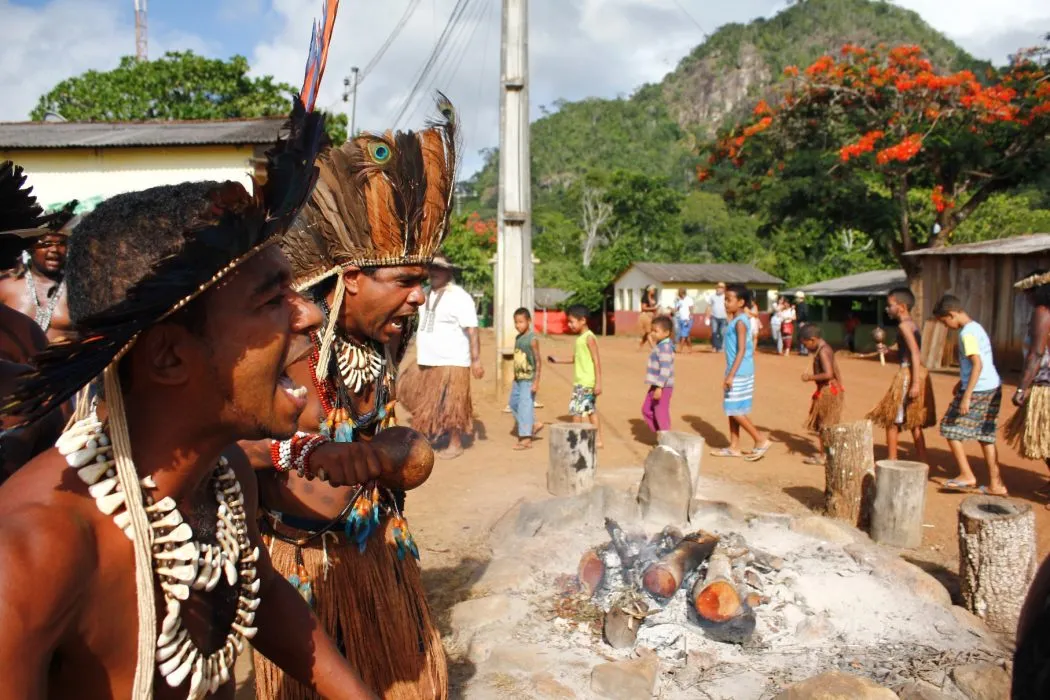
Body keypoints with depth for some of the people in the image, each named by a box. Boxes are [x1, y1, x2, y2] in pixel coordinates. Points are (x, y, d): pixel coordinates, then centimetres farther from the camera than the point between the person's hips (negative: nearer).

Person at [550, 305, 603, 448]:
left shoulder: (589, 338, -15)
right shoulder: (580, 338, 12)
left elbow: (596, 361, -18)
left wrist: (598, 382, -21)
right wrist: (557, 360, 18)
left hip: (586, 382, -9)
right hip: (580, 381, 9)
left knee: (576, 409, -7)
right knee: (590, 410, 13)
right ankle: (598, 440, 20)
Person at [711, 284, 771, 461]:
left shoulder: (740, 322, -16)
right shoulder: (737, 320, 13)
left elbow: (741, 350, -21)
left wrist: (731, 375, -24)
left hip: (739, 373, -10)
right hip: (737, 372, 10)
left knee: (735, 411, -4)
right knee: (731, 410, 13)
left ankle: (762, 441, 4)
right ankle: (734, 447, 20)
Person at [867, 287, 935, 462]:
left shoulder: (903, 325, -13)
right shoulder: (912, 324, 15)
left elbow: (915, 353, -21)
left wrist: (915, 383, -26)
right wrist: (889, 350, 13)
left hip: (908, 374, -9)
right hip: (919, 373, 9)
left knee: (891, 419, 1)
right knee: (914, 423, 13)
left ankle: (892, 462, 7)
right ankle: (923, 463, 16)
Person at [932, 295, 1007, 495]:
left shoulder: (967, 333, -16)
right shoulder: (977, 328, 14)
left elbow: (978, 364, -23)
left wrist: (966, 396, -24)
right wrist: (962, 382, 30)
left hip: (978, 390, -9)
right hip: (993, 388, 9)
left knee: (950, 429, 2)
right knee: (985, 435, 12)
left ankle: (967, 476, 4)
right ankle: (996, 484, 14)